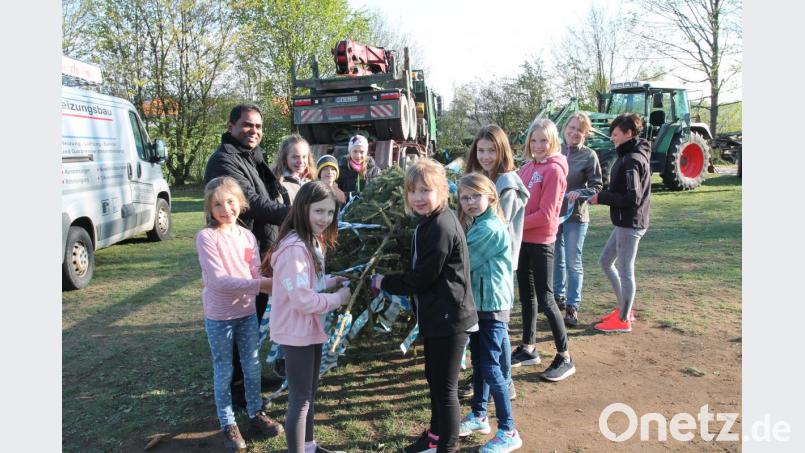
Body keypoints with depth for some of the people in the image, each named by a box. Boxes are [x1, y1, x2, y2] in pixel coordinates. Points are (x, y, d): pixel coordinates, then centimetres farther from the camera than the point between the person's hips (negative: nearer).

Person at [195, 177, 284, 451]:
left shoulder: (248, 236, 0)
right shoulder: (206, 237, -17)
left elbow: (257, 274, -1)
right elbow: (219, 280, -24)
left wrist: (272, 285, -23)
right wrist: (260, 284, -31)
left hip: (247, 312, 5)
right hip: (219, 316, -4)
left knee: (252, 366, 16)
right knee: (224, 371, 10)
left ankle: (255, 412, 36)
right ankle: (228, 424, 28)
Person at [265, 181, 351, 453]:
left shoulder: (314, 241, 8)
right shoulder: (293, 248, -26)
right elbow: (302, 299, -27)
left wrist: (331, 281, 1)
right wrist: (338, 298, -17)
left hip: (311, 328, 10)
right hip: (297, 332, -10)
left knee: (310, 393, 22)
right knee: (300, 398, 2)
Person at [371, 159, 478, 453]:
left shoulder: (441, 227, -22)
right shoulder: (429, 222, 10)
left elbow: (422, 277, -20)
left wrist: (384, 283, -7)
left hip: (448, 317, -10)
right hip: (438, 316, 10)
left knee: (445, 386, 2)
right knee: (434, 378, 23)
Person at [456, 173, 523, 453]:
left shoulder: (490, 228, -20)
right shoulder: (476, 225, 10)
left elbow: (464, 263, -18)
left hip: (492, 307, -9)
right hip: (478, 304, 9)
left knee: (491, 368, -3)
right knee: (478, 363, 18)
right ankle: (479, 416, 33)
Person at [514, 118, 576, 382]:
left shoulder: (554, 170, -13)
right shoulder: (527, 168, 9)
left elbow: (545, 214, -19)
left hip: (541, 242, -8)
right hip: (523, 240, 8)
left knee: (545, 300, -2)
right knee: (526, 296, 16)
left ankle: (564, 358, 11)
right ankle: (528, 349, 30)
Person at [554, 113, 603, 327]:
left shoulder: (589, 156, -7)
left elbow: (597, 187, -5)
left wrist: (578, 193, -23)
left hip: (576, 216, -4)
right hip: (553, 213, 4)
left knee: (573, 263, 1)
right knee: (556, 259, 16)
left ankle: (572, 306, 10)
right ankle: (559, 296, 34)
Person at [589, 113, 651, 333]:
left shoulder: (631, 160, -19)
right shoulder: (633, 155, 12)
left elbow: (632, 198, -24)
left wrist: (601, 198, -17)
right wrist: (602, 195, 3)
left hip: (630, 223, -10)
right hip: (625, 222, 10)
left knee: (625, 270, 1)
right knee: (605, 262, 19)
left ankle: (623, 320, 15)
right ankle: (624, 308, 29)